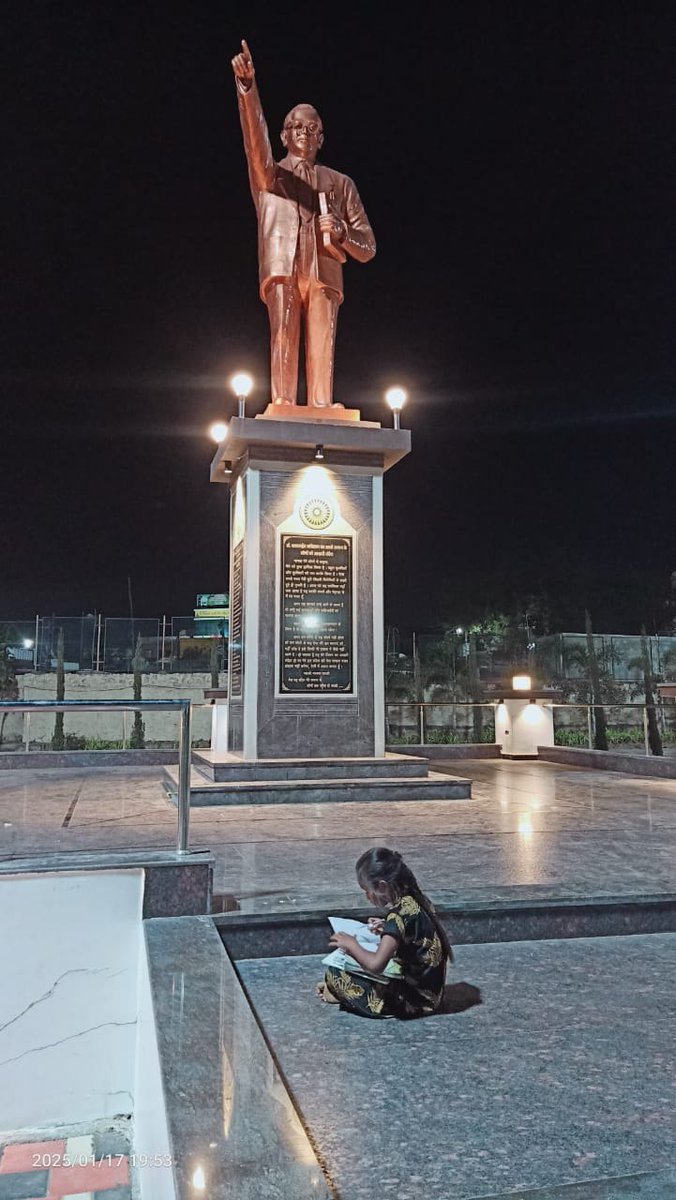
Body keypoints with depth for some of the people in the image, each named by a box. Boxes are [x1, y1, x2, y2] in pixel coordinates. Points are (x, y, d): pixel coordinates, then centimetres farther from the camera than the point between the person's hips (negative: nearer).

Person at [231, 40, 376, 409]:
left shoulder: (340, 183, 27)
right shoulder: (269, 175, 25)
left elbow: (367, 248, 20)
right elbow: (255, 138, 2)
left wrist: (341, 232, -1)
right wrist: (247, 87, -14)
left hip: (324, 273, 1)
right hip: (282, 268, -1)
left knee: (322, 346, -14)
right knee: (283, 336, -18)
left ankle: (321, 413, -20)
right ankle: (282, 408, -24)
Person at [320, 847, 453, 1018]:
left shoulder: (400, 914, -25)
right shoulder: (416, 901, 0)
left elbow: (376, 965, -32)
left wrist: (351, 945, -15)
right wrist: (387, 930, 6)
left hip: (413, 1000, -9)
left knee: (335, 973, -9)